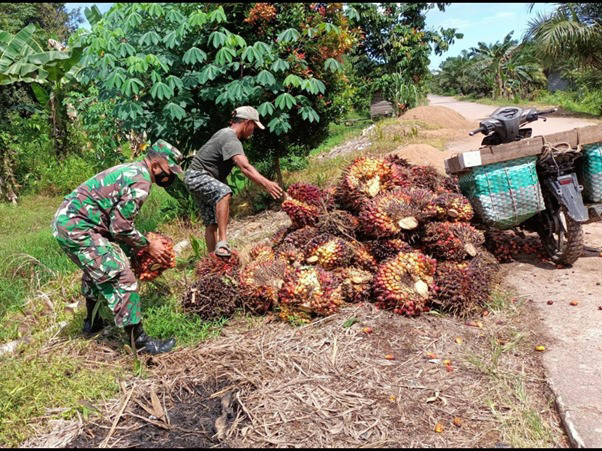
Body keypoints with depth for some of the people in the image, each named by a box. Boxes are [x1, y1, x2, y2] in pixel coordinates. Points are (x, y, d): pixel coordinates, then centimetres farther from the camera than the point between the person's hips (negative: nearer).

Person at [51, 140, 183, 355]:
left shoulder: (131, 170, 14)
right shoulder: (140, 181, -17)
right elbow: (120, 227, -17)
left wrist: (142, 244, 14)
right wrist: (148, 245, -3)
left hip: (65, 220, 11)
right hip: (77, 228, -11)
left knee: (97, 269, 29)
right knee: (121, 278, -9)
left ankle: (92, 321, 47)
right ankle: (139, 340, -2)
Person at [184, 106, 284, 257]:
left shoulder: (226, 133, 13)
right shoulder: (231, 139, -21)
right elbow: (244, 167, -36)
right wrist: (266, 184, -45)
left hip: (204, 178, 11)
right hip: (197, 176, -11)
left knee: (212, 222, 4)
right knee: (223, 192, -37)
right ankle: (222, 242, -41)